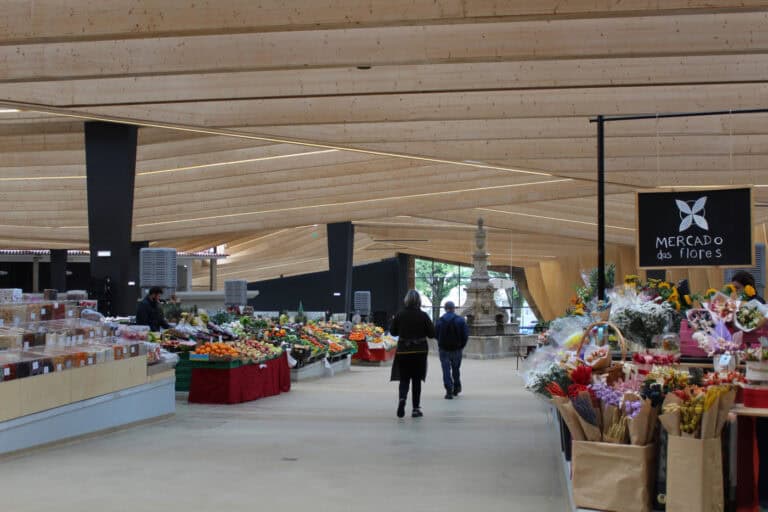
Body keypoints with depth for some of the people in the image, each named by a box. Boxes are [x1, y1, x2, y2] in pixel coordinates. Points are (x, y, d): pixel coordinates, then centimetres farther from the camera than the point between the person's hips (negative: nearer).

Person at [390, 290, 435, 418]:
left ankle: (402, 398, -22)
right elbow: (432, 333, -5)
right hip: (420, 351, 0)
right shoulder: (423, 316, -8)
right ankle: (416, 408, 11)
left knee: (404, 379, 7)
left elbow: (393, 332, 4)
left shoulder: (400, 315, -5)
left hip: (403, 351, 0)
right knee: (416, 380, 9)